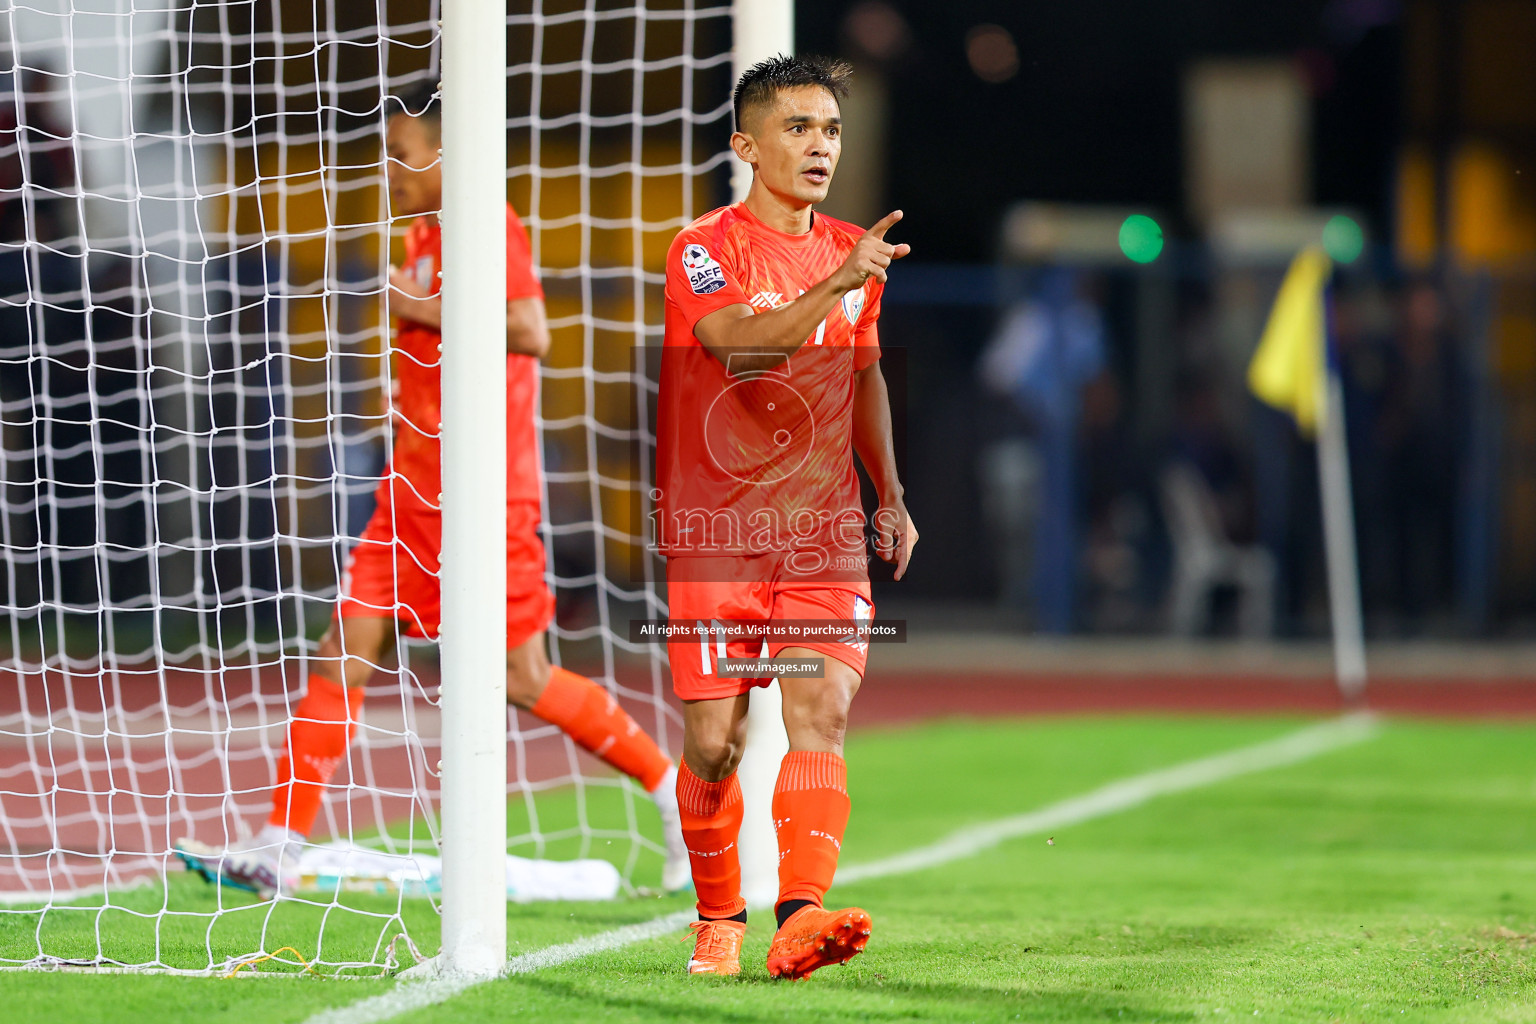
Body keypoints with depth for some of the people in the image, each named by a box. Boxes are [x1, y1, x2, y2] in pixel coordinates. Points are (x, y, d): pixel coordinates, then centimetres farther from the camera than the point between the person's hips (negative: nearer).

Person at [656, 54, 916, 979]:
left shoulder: (853, 253, 11)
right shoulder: (705, 249, -7)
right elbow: (739, 344, -26)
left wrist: (891, 495, 19)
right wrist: (835, 285, -37)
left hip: (825, 532, 4)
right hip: (714, 527, -3)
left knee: (821, 712, -14)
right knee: (714, 739, -1)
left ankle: (801, 916, -25)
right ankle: (719, 919, 19)